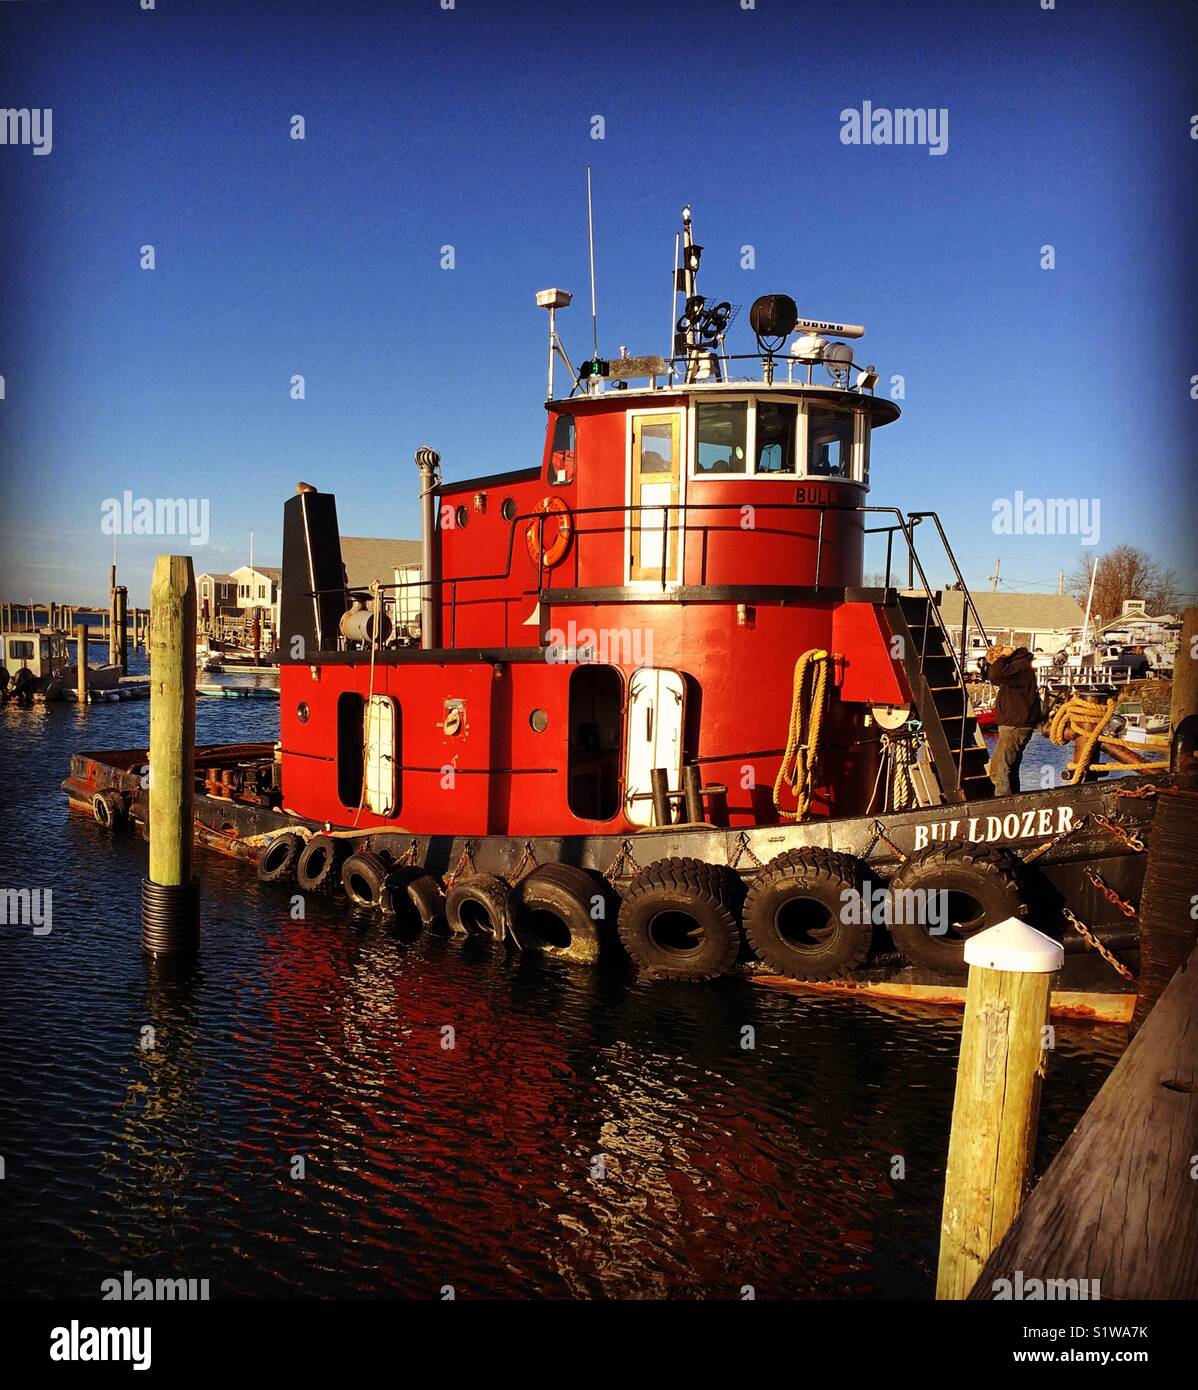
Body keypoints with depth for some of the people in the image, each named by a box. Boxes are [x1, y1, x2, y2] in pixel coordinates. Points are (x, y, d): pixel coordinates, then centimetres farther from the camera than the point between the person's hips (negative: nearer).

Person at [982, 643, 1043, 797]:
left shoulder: (1021, 666, -18)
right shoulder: (1015, 665, 15)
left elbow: (994, 675, -34)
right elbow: (988, 676, 23)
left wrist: (1003, 656, -18)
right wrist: (989, 660, 7)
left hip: (1016, 726, -11)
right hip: (1013, 726, 11)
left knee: (998, 769, -17)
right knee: (1010, 770, 18)